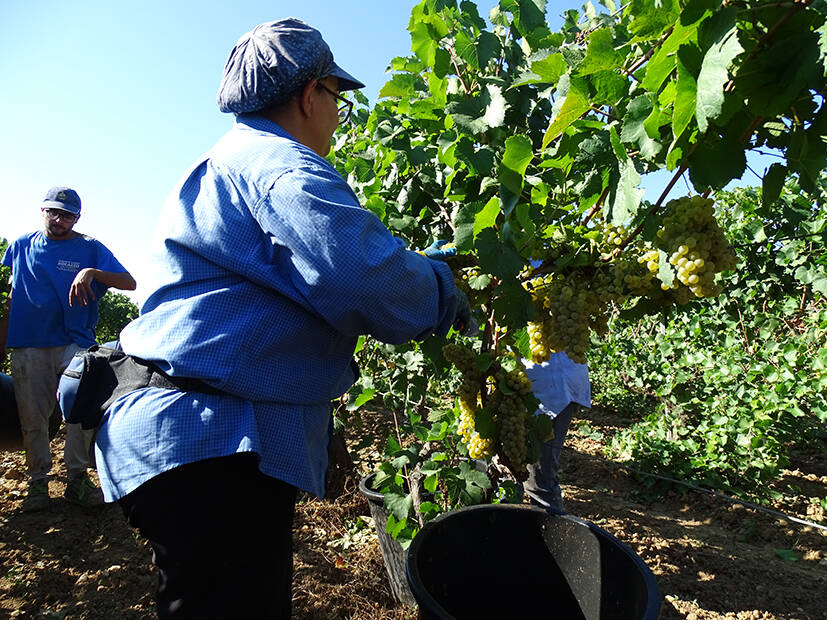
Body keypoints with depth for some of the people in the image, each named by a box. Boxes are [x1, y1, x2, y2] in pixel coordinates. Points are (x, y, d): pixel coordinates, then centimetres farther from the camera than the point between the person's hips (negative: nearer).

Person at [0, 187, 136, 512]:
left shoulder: (90, 248, 2)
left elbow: (129, 283, -9)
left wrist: (91, 272, -25)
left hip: (74, 342, -2)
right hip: (27, 346, 3)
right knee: (32, 417, 5)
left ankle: (77, 478, 0)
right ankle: (37, 481, 17)